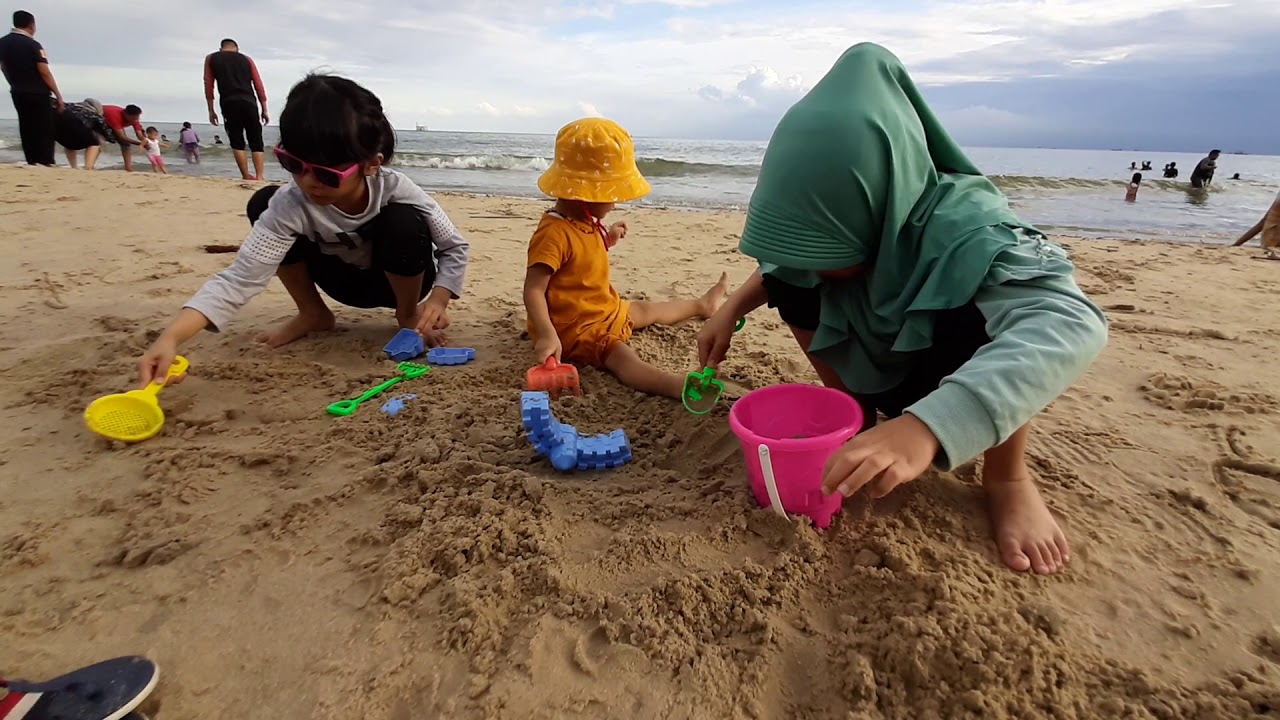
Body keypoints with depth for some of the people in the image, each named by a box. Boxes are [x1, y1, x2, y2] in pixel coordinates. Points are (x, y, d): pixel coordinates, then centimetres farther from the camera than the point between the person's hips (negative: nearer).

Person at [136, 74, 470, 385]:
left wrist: (437, 299, -38)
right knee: (263, 203, -19)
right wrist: (170, 338, -47)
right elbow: (241, 277, -34)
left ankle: (409, 314, -7)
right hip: (346, 281, 2)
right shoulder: (289, 205, -29)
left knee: (404, 222, -36)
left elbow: (455, 247, -21)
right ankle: (313, 313, 1)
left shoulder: (396, 190, -31)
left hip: (399, 279, -2)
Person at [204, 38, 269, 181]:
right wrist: (264, 110, 13)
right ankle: (259, 177, -15)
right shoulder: (247, 59, 20)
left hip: (229, 104, 0)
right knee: (256, 142, 0)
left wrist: (211, 110, 14)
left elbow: (208, 86, 11)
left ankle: (247, 177, -1)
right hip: (249, 103, 0)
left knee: (237, 143, 5)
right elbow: (259, 86, 11)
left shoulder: (211, 59, 19)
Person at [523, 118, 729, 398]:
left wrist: (606, 240, 8)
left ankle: (702, 305, 51)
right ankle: (679, 386, -53)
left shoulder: (584, 222, 3)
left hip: (605, 310, 10)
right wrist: (547, 335, -42)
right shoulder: (555, 233, -29)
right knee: (622, 356, -31)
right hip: (573, 328, -10)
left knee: (646, 310, 28)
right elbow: (533, 291, -31)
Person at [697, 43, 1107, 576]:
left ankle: (1006, 476, -14)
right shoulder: (839, 222, -20)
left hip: (958, 378, -4)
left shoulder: (964, 229, -37)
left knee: (989, 320, -39)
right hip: (880, 367, 5)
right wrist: (732, 308, -14)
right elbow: (790, 259, 3)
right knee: (789, 283, -17)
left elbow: (1071, 323, -54)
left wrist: (925, 427, -69)